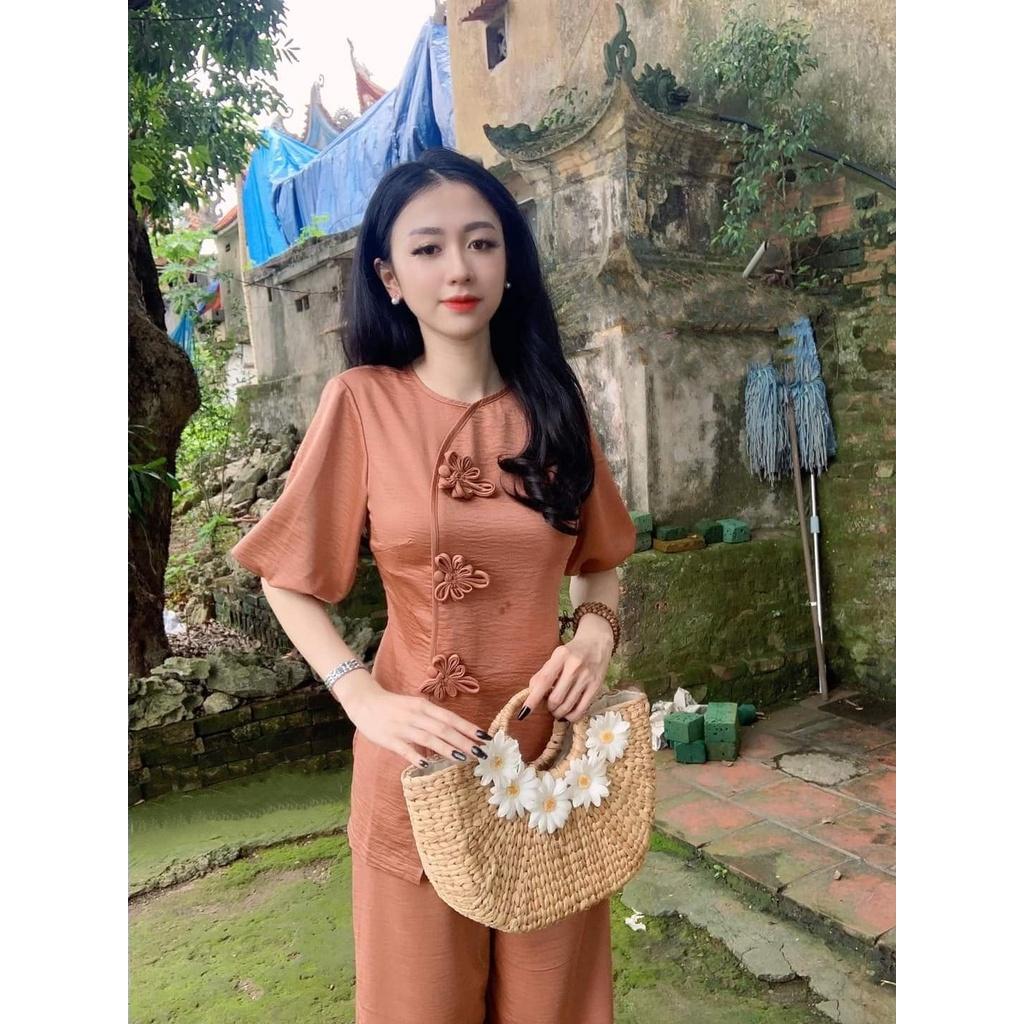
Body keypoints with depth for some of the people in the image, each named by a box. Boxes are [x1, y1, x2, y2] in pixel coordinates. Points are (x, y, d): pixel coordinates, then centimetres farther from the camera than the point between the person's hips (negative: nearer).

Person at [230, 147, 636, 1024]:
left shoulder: (553, 399, 1)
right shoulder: (362, 399, -8)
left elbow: (600, 561, 11)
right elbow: (290, 581, -3)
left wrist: (596, 631, -9)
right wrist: (365, 699, -16)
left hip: (549, 739, 3)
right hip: (422, 747, -2)